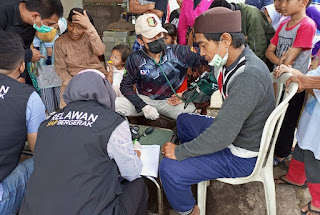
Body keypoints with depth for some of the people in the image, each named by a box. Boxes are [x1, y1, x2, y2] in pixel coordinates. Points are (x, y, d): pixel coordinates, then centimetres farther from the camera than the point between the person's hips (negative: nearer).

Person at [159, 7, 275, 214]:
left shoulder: (248, 77, -34)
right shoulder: (229, 62, -3)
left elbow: (221, 136, -34)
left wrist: (179, 152, -22)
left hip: (242, 156, -10)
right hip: (233, 132, 10)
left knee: (169, 168, -17)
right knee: (184, 119, 23)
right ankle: (195, 167, 36)